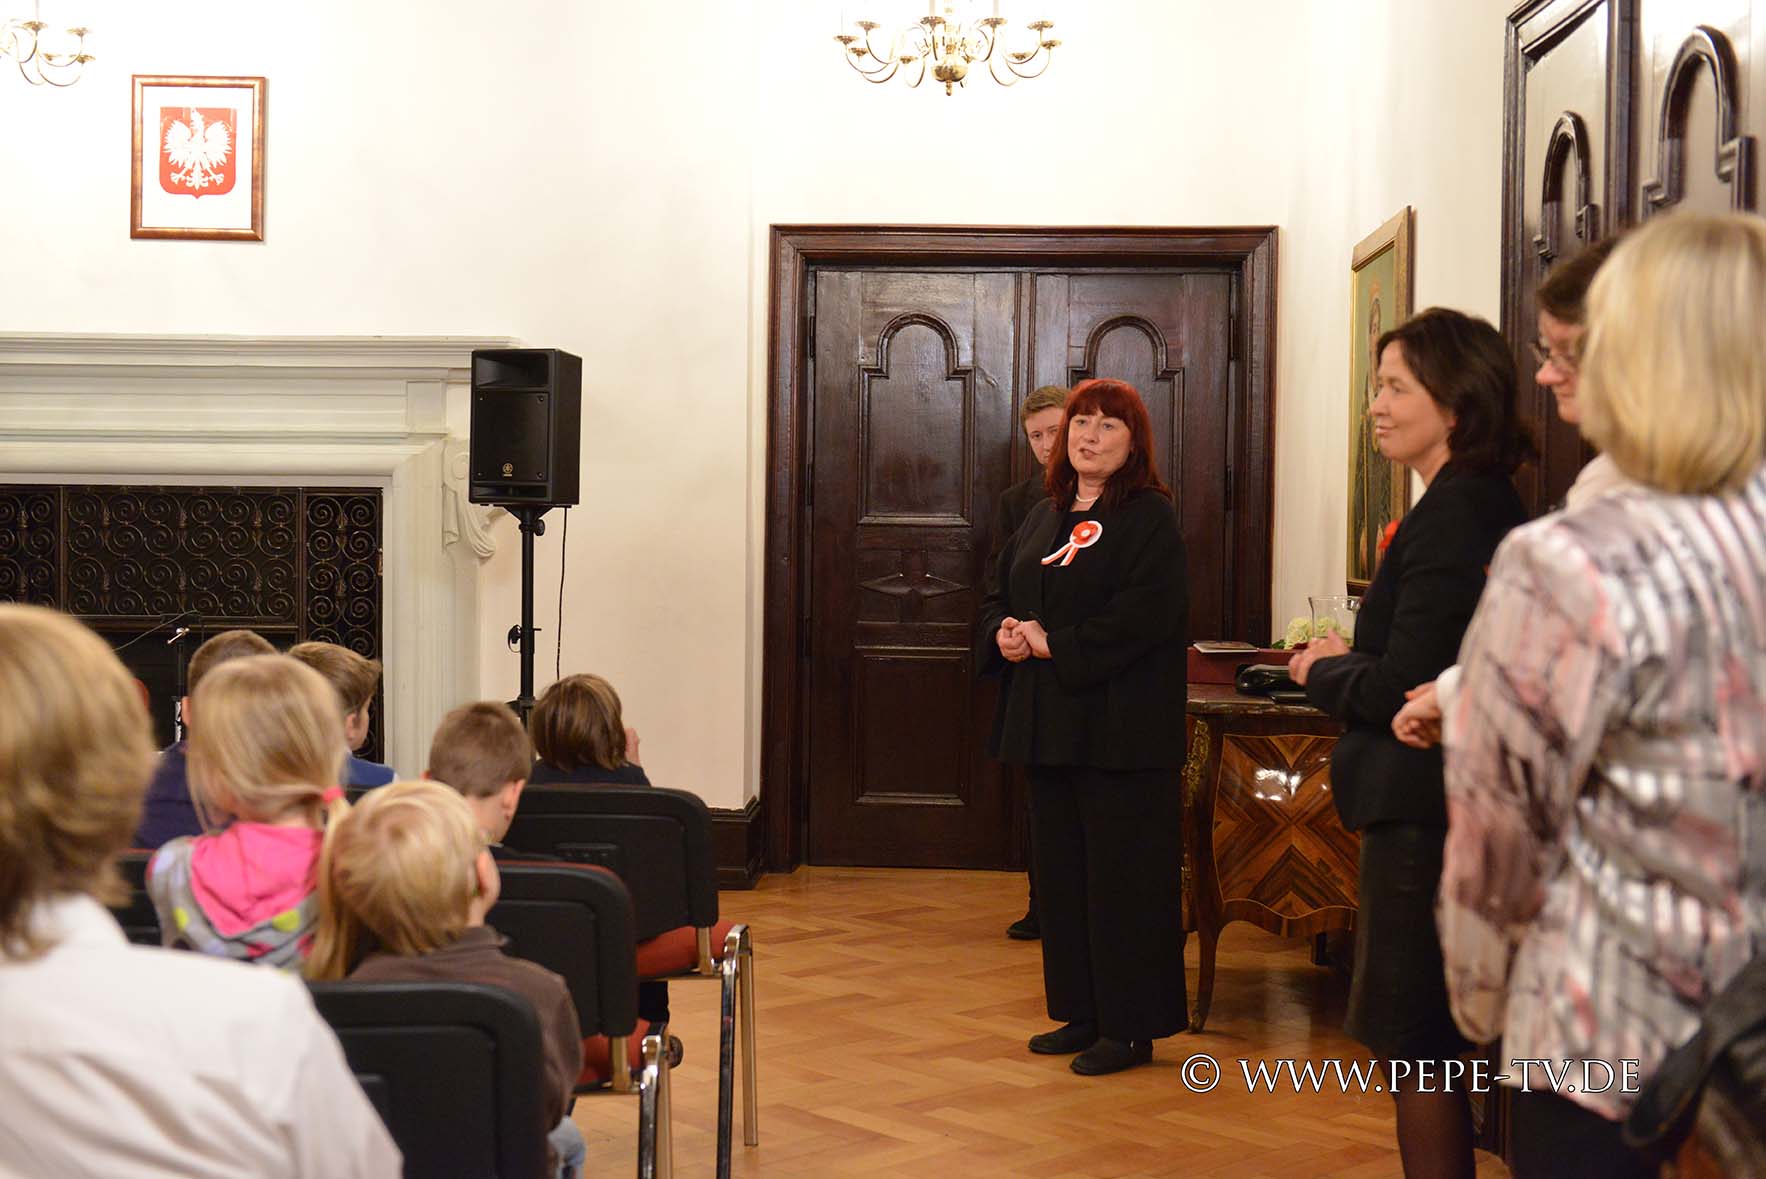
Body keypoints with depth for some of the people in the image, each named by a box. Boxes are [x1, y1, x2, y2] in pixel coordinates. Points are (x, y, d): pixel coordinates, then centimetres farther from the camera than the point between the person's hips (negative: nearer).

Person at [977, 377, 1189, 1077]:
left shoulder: (1150, 517, -7)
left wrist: (1055, 645, -17)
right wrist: (1004, 634, -3)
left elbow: (1146, 612, -19)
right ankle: (1081, 1013, 22)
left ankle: (1131, 1027, 5)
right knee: (1060, 871, 12)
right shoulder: (1045, 519, 17)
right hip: (1049, 726, 8)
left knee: (1122, 876, -3)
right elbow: (1000, 595, 20)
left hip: (1120, 728, -8)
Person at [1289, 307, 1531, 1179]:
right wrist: (1350, 663, 5)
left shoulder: (1450, 517, -19)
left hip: (1421, 812, -10)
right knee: (1431, 1041, 19)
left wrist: (1323, 672, -5)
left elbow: (1401, 690, -22)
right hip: (1444, 803, 10)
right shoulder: (1487, 504, 11)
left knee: (1414, 1042, -1)